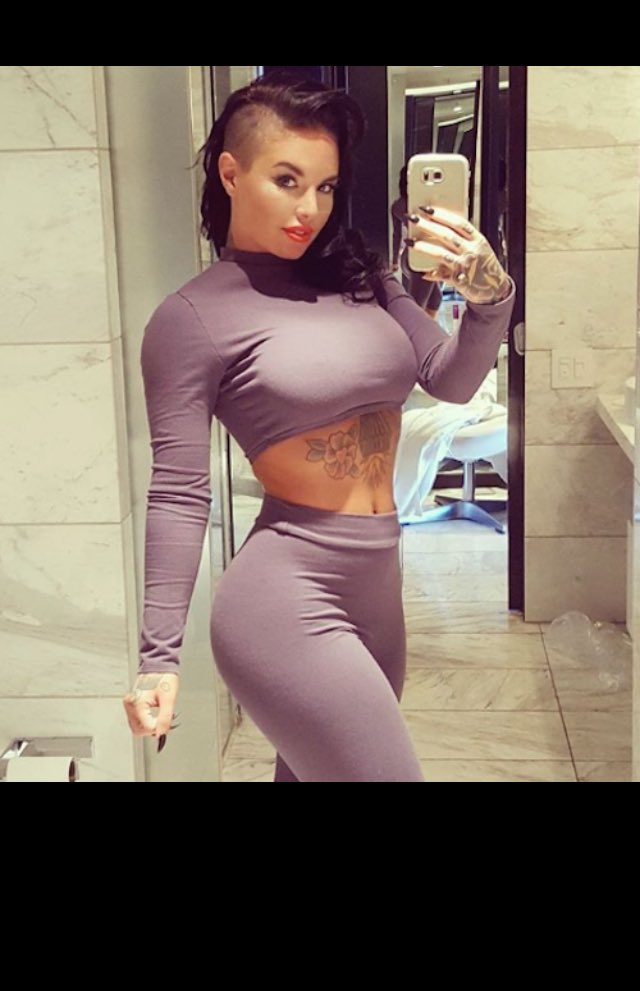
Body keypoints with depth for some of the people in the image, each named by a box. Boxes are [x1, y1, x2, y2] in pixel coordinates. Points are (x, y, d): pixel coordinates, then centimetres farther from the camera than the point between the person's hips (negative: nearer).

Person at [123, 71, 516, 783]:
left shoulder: (357, 276, 8)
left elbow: (452, 382, 3)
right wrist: (158, 655, -11)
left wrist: (490, 296, -16)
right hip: (288, 600, -6)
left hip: (375, 587, 6)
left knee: (313, 770, 20)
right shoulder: (192, 317, -8)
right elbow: (178, 493, -9)